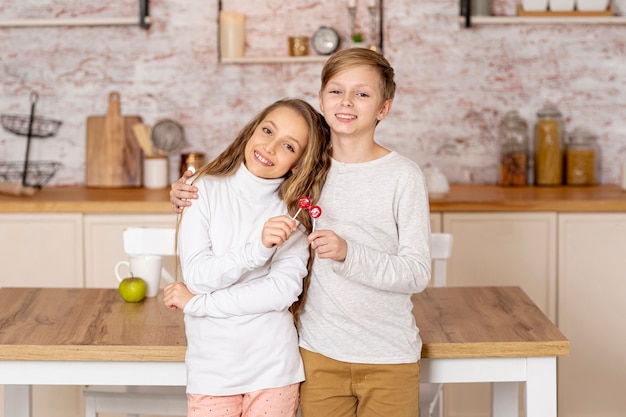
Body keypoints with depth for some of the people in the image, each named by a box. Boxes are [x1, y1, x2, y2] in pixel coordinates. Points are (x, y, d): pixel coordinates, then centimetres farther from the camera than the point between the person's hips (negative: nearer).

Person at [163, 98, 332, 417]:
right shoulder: (206, 190, -2)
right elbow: (196, 275, -12)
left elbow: (284, 291, -12)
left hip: (273, 367, 1)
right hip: (212, 366, -1)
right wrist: (258, 248, -27)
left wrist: (195, 303, -14)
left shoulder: (294, 214, 1)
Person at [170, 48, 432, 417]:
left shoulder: (403, 175, -7)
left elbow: (418, 273, -10)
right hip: (320, 350, 3)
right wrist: (188, 199, -3)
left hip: (389, 358, -2)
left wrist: (348, 253, -24)